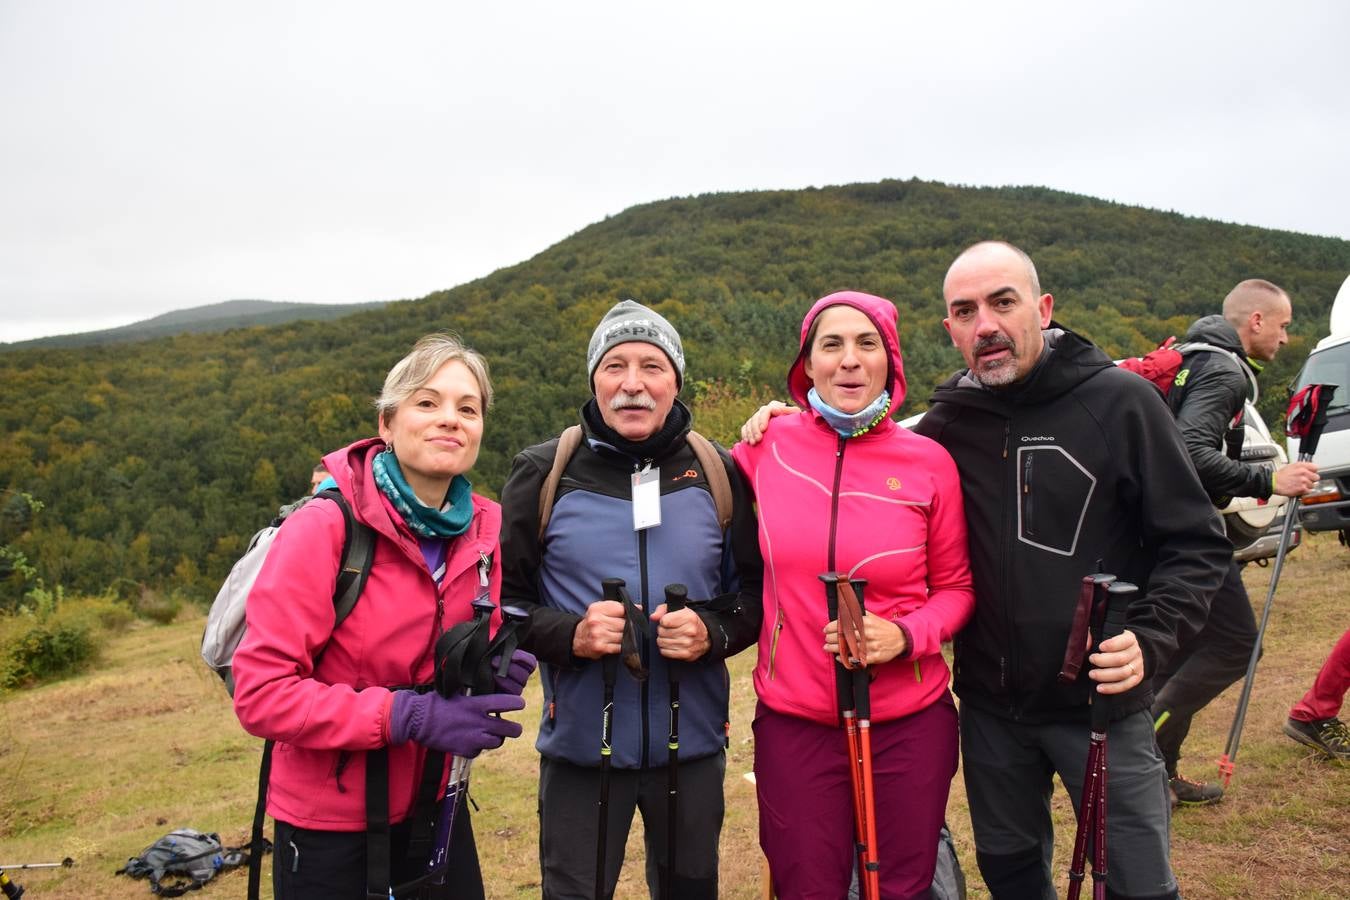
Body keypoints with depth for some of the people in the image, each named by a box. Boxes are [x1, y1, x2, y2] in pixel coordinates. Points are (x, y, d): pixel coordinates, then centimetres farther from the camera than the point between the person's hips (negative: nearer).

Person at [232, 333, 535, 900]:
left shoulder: (484, 528, -4)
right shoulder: (325, 527, -20)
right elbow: (260, 693, -21)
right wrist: (408, 715, -28)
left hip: (435, 807, 5)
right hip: (330, 822, -4)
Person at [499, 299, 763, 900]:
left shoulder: (719, 474, 0)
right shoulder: (543, 473, -4)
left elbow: (756, 589, 6)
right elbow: (504, 598, 0)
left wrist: (713, 631, -14)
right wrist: (569, 634, -18)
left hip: (694, 744, 2)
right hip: (581, 745, -1)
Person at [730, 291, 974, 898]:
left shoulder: (929, 462, -5)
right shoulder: (767, 446, -4)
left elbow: (956, 587, 3)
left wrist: (904, 635, -13)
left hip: (910, 722, 0)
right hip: (793, 721, 0)